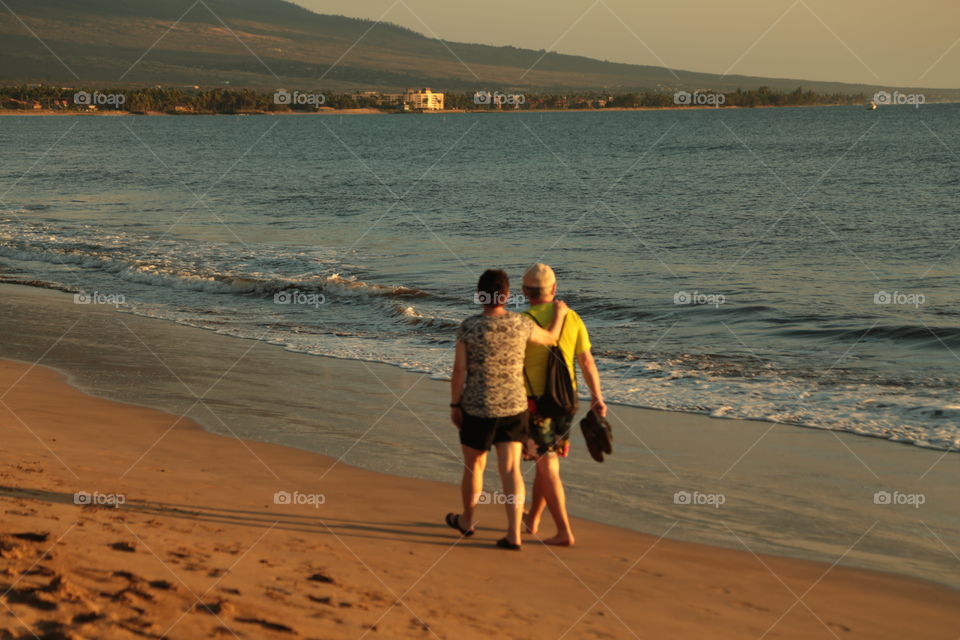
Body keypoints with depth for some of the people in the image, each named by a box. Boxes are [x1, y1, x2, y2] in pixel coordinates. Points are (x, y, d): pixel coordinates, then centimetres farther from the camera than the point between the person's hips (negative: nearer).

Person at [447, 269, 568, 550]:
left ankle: (467, 521, 36)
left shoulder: (468, 327, -13)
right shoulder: (521, 324, -5)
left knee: (474, 465, 17)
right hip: (514, 407, 2)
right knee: (510, 470, 4)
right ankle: (513, 534, -2)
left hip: (478, 410, -2)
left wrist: (454, 405, 1)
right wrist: (560, 314, 32)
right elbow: (550, 338, 13)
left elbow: (459, 369, -10)